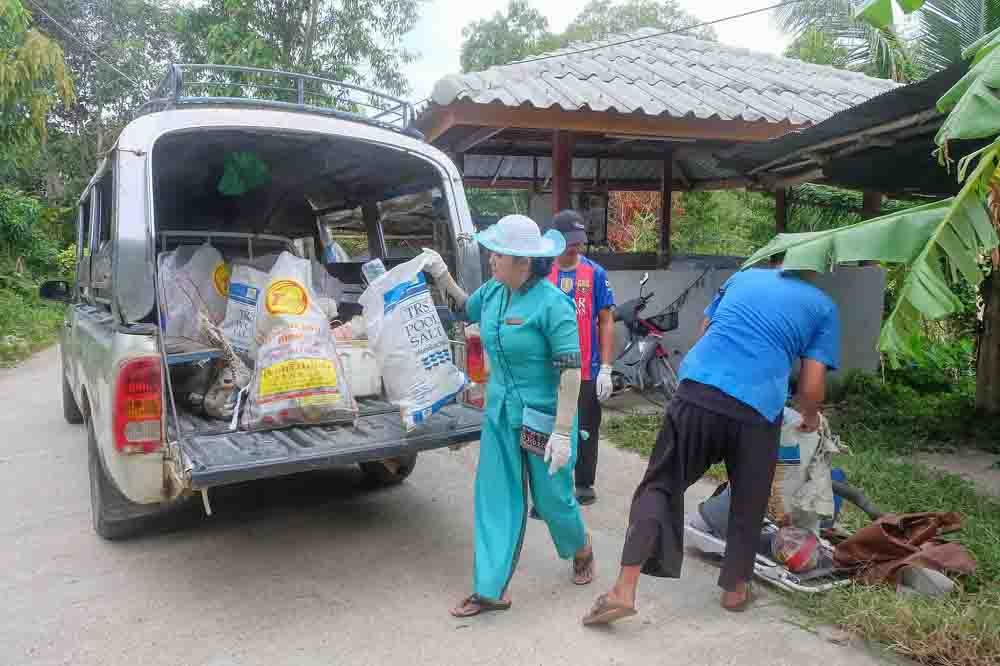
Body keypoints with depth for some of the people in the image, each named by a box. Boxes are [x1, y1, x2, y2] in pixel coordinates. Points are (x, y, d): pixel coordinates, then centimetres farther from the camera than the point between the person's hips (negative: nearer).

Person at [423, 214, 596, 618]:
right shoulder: (492, 292, 0)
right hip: (500, 413, 6)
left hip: (543, 415, -6)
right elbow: (467, 311, 24)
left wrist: (563, 433, -23)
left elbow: (570, 370, -21)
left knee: (552, 497, 11)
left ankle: (580, 550, 43)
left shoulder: (552, 305, -21)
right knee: (496, 500, 7)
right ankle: (491, 590, 19)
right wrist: (443, 279, 7)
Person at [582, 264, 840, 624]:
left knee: (661, 486, 9)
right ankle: (735, 589, 35)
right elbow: (811, 385, 8)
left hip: (697, 392, 2)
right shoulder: (823, 307, 14)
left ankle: (624, 590, 1)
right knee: (748, 502, 20)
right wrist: (810, 416, 29)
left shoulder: (743, 276, 22)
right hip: (756, 410, -1)